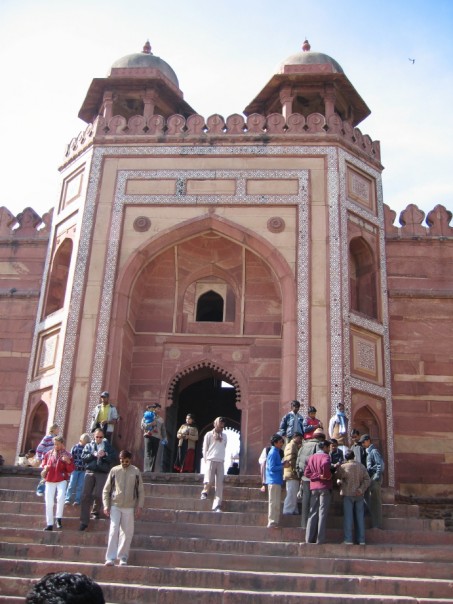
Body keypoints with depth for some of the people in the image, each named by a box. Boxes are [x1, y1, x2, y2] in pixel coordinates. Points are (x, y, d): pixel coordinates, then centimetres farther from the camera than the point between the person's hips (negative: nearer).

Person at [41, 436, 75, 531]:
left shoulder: (67, 455, 0)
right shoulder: (49, 454, 9)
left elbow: (71, 470, -3)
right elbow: (44, 464, 20)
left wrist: (68, 461, -22)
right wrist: (45, 468, -4)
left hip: (62, 480, -3)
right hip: (50, 480, 3)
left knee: (61, 497, -26)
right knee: (49, 502, 2)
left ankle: (59, 518, -10)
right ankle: (49, 524, 12)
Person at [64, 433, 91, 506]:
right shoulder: (75, 447, 2)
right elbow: (71, 457, 3)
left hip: (83, 470, 0)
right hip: (75, 469, 0)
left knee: (80, 486, 4)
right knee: (72, 485, 1)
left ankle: (77, 500, 11)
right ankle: (67, 499, 10)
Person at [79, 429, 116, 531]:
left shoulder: (107, 445, 13)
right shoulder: (88, 446, 16)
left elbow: (114, 456, 3)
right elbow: (83, 457, 3)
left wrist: (104, 455, -13)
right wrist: (94, 455, -12)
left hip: (102, 473, -1)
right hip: (90, 472, 2)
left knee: (97, 494, -10)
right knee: (86, 496, -3)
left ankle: (96, 511, 21)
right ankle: (84, 521, 1)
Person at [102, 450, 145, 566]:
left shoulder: (136, 471, 1)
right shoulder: (114, 470, 0)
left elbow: (141, 491, 5)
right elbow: (106, 490, 5)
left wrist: (139, 506, 0)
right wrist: (106, 506, -1)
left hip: (129, 507, 1)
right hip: (115, 506, -1)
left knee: (127, 533, 4)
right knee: (113, 531, -6)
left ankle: (123, 558, 15)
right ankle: (110, 558, -3)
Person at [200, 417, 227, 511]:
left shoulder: (224, 436, 16)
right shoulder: (209, 434, 5)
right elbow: (205, 449, 5)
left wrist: (222, 458, 9)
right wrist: (206, 461, 0)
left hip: (221, 462, 3)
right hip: (211, 461, -3)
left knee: (219, 484, -3)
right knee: (209, 481, -15)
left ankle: (217, 505, -3)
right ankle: (205, 492, 16)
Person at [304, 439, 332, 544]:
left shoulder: (311, 457, 12)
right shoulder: (325, 456, -6)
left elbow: (307, 473, 3)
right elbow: (325, 465, -30)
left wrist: (318, 476, -3)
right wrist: (327, 475, -14)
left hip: (313, 487, 5)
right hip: (324, 487, -5)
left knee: (312, 512, 8)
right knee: (322, 513, -3)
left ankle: (309, 538, 6)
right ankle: (320, 539, -4)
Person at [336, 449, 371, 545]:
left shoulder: (343, 467, -9)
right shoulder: (361, 466, 3)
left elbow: (337, 477, 4)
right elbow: (367, 480, -3)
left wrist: (339, 481, 24)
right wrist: (361, 489, -8)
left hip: (347, 494, -3)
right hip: (359, 495, 3)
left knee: (348, 516, 1)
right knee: (360, 516, 9)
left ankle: (348, 539, -1)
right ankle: (361, 539, 12)